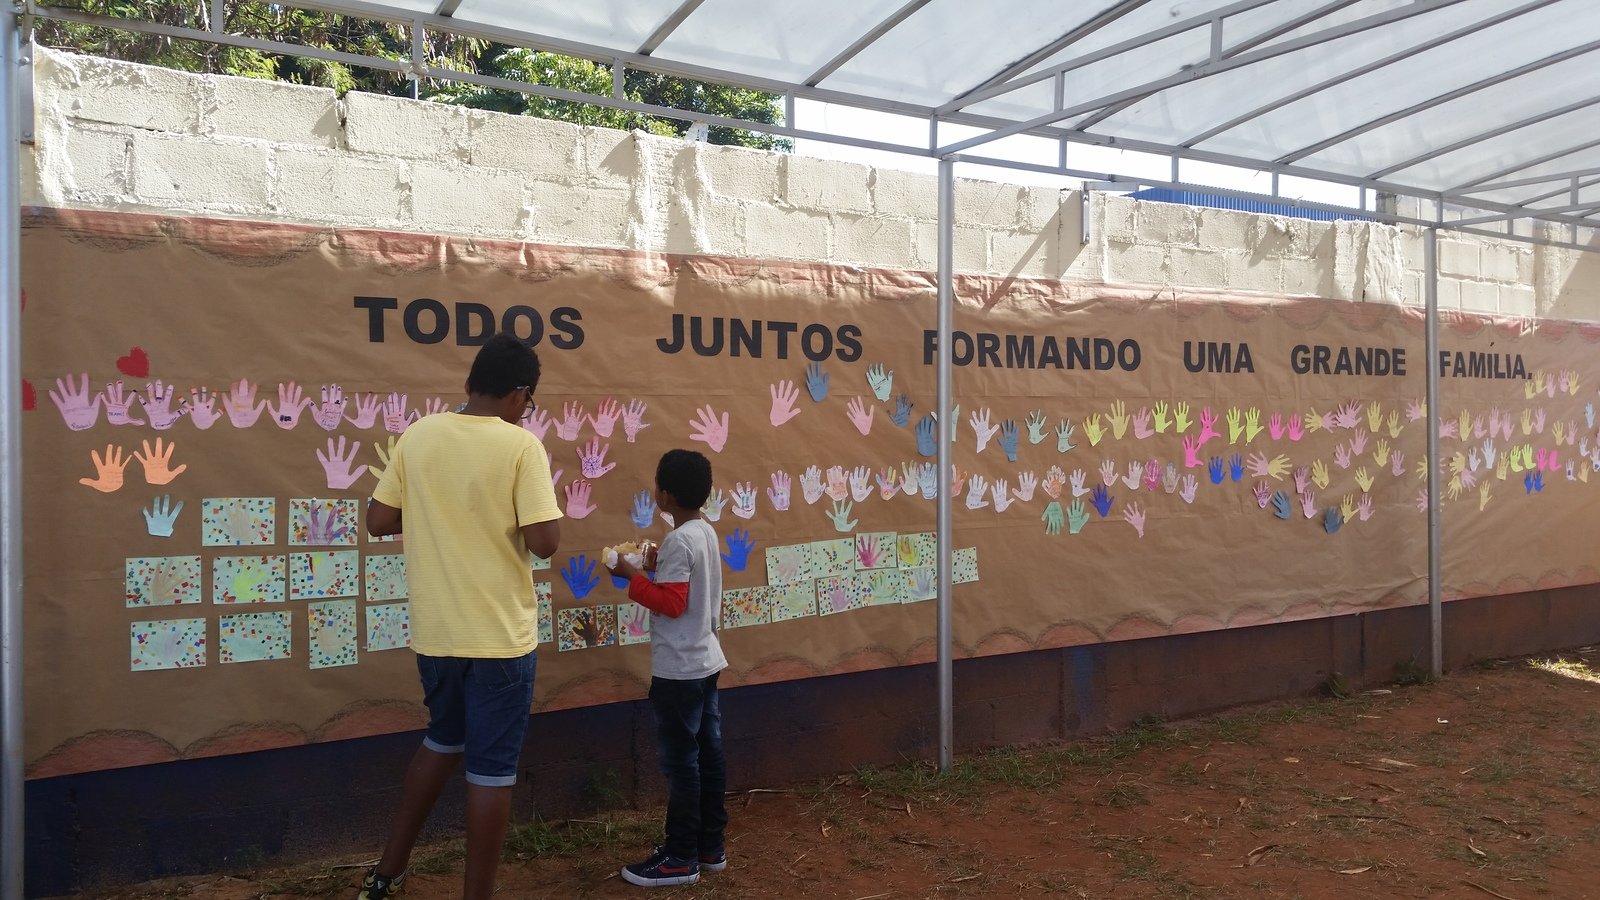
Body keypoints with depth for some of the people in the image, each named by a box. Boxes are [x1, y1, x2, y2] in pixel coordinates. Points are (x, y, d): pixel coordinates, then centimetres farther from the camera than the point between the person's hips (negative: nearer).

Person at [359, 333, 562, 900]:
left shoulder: (417, 436, 0)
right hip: (499, 635, -5)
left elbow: (378, 521, 3)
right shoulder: (521, 445, -14)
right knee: (492, 767, 7)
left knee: (443, 741, 26)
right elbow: (545, 542, -19)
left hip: (435, 631, 6)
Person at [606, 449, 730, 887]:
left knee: (681, 761, -1)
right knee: (707, 753, 13)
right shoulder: (706, 532, 9)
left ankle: (681, 858, 9)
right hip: (705, 661, 9)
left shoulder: (677, 541, -19)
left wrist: (632, 576, -13)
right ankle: (711, 847, 23)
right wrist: (659, 570, 10)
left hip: (678, 669, -9)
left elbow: (670, 604, -21)